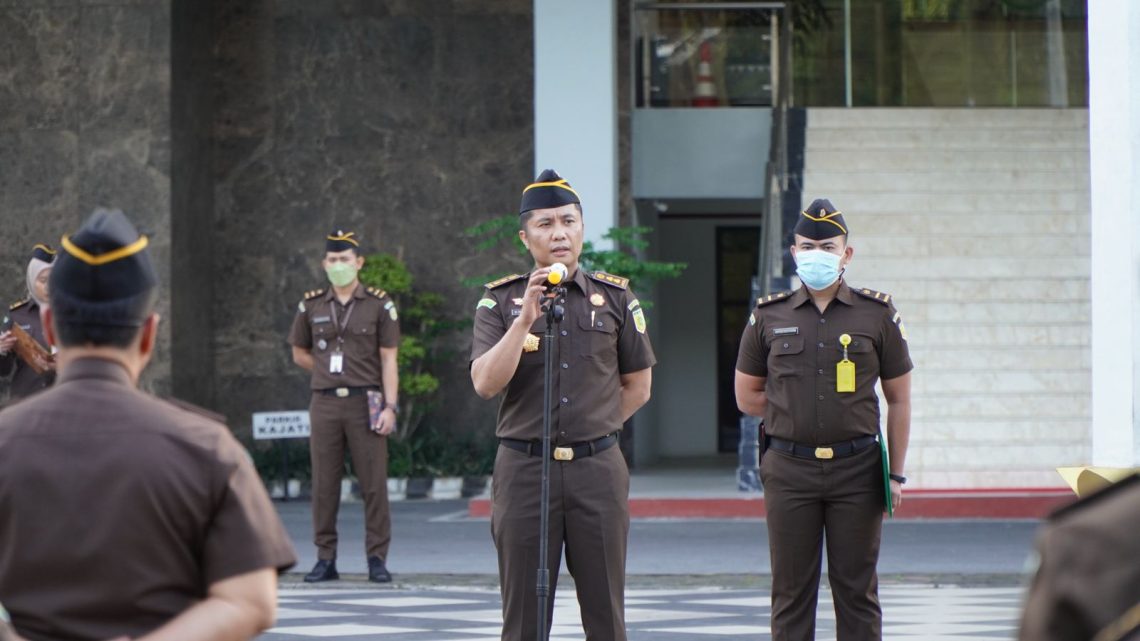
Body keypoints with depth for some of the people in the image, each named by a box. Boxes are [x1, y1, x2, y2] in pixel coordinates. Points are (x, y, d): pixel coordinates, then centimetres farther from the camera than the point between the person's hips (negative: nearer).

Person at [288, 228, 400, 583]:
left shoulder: (379, 304, 2)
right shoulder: (311, 305, 9)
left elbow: (389, 360, 0)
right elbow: (299, 354, 21)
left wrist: (390, 406, -9)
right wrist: (332, 373, 9)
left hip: (365, 402, -2)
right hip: (324, 404, 2)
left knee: (374, 484, -3)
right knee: (324, 484, 2)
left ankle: (377, 559, 0)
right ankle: (325, 559, 7)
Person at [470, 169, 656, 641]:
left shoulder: (615, 297, 7)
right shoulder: (500, 301, 2)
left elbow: (637, 387, 15)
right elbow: (485, 384, -11)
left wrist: (592, 429, 10)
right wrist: (525, 319, -18)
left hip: (598, 470, 1)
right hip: (524, 469, -1)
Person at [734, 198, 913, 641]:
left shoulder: (877, 314, 3)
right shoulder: (769, 317, 6)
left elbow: (899, 400, 7)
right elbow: (747, 396, 13)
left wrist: (897, 475, 5)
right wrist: (794, 411, 3)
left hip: (856, 469, -1)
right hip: (789, 469, 1)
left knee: (856, 588, 3)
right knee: (791, 590, 3)